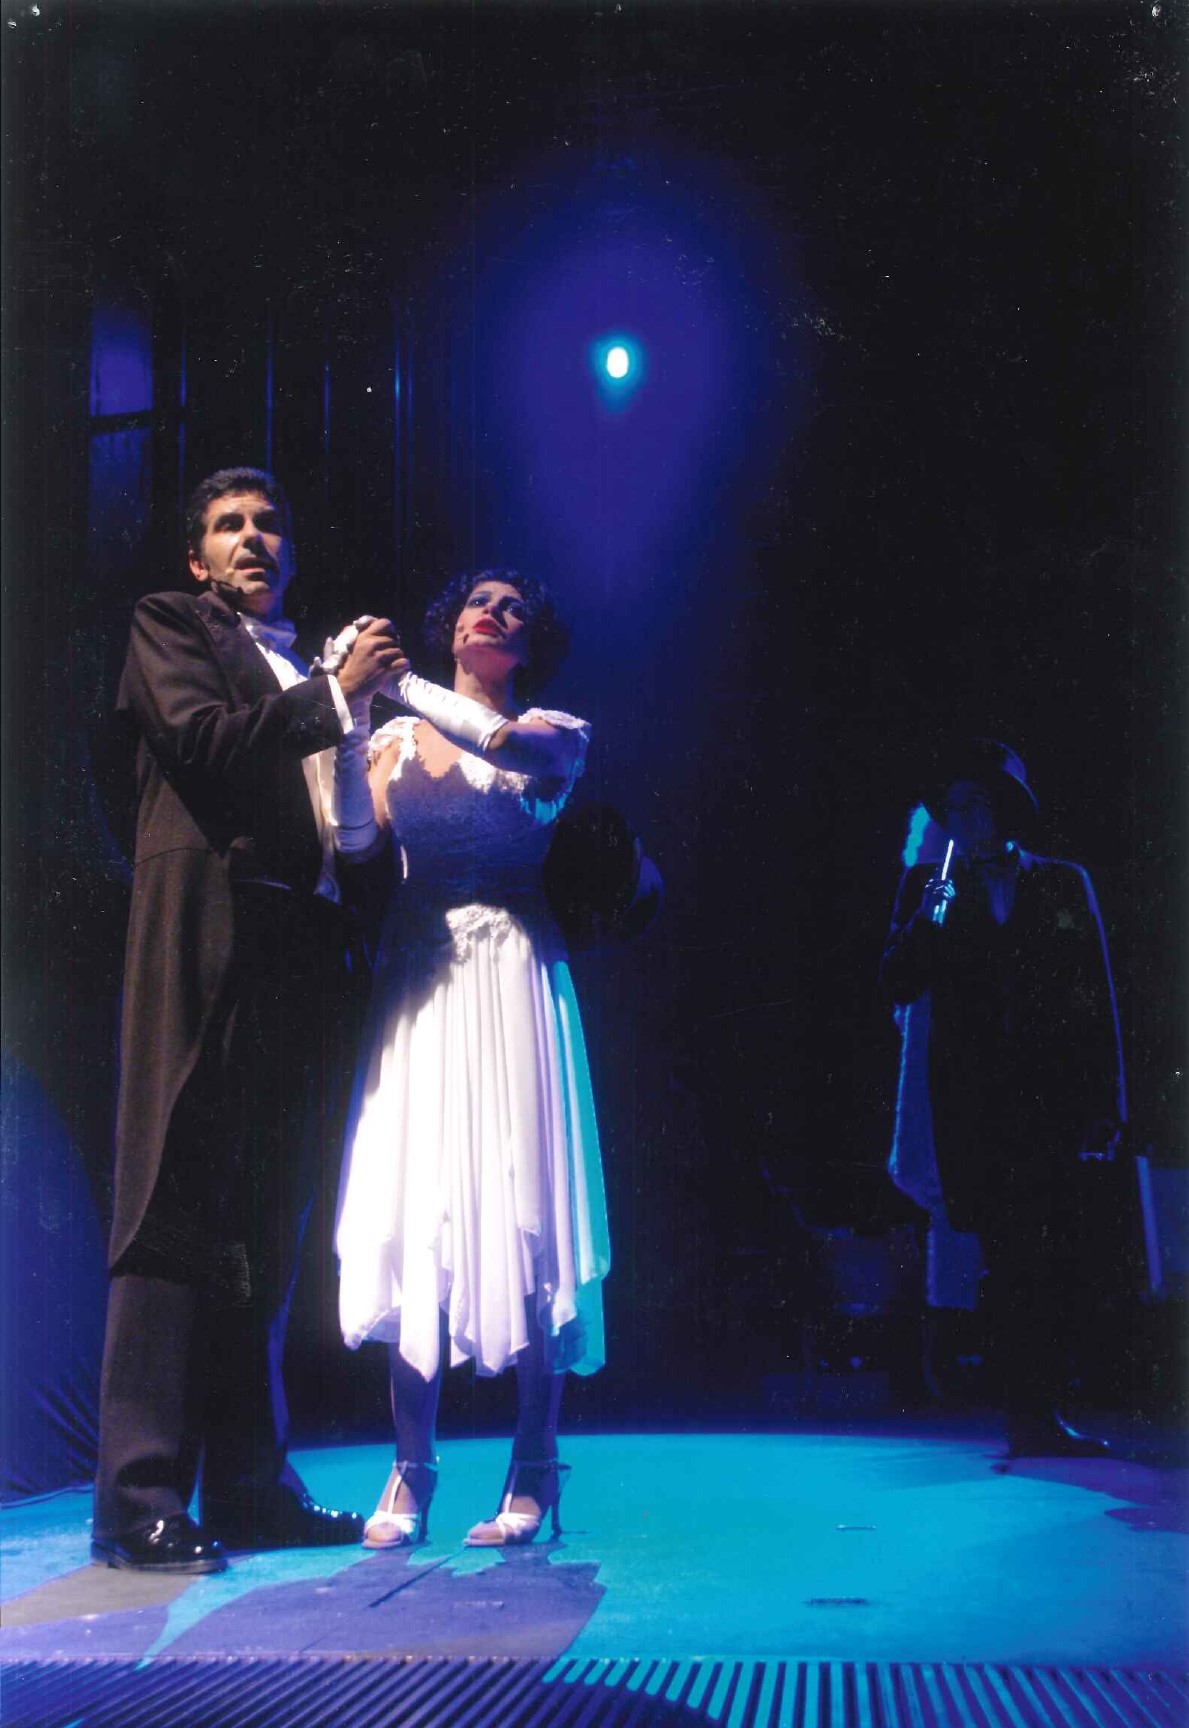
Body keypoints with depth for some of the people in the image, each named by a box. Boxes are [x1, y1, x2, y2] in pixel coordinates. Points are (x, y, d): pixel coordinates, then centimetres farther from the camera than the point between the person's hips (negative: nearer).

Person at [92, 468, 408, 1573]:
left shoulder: (307, 669, 26)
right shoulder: (171, 628, 9)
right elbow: (202, 742, -9)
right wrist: (335, 696, -6)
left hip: (299, 959, 6)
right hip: (210, 941, -6)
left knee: (267, 1223, 6)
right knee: (177, 1211, -9)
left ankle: (248, 1482, 12)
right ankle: (139, 1499, -8)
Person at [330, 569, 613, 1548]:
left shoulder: (557, 732, 9)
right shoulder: (400, 737, 14)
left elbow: (506, 743, -15)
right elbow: (353, 833, -2)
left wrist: (398, 680, -14)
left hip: (510, 974, -2)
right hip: (418, 977, 2)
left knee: (518, 1205, -5)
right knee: (411, 1207, -2)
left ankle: (534, 1469, 2)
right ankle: (412, 1472, 3)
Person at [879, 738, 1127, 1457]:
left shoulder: (1063, 884, 11)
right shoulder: (929, 888, 12)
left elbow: (1099, 999, 8)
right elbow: (898, 988, 6)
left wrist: (1107, 1103, 2)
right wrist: (923, 923, -12)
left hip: (1053, 1094, 0)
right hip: (974, 1103, 0)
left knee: (1054, 1255, -7)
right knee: (1010, 1257, -4)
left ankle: (1041, 1411, -2)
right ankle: (1031, 1411, -1)